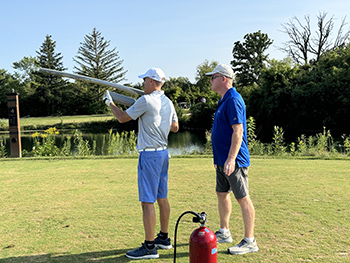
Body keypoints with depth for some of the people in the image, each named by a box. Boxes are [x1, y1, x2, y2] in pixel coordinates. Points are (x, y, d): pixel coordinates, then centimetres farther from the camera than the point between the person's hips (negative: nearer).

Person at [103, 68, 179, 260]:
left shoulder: (146, 100, -14)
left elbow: (122, 118, -6)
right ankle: (164, 238, 27)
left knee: (147, 201, -5)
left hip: (149, 154, -9)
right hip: (163, 152, 9)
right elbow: (175, 127, 21)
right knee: (162, 197, 16)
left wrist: (110, 102, 11)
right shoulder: (168, 102, 11)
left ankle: (149, 247, 1)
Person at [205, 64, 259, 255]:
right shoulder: (224, 100, 16)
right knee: (222, 194, 17)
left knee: (243, 199, -2)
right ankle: (224, 233, 31)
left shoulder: (233, 100, -16)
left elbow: (238, 131, -23)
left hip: (234, 161, -11)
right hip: (222, 160, 11)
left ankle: (249, 241, 8)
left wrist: (231, 159, -27)